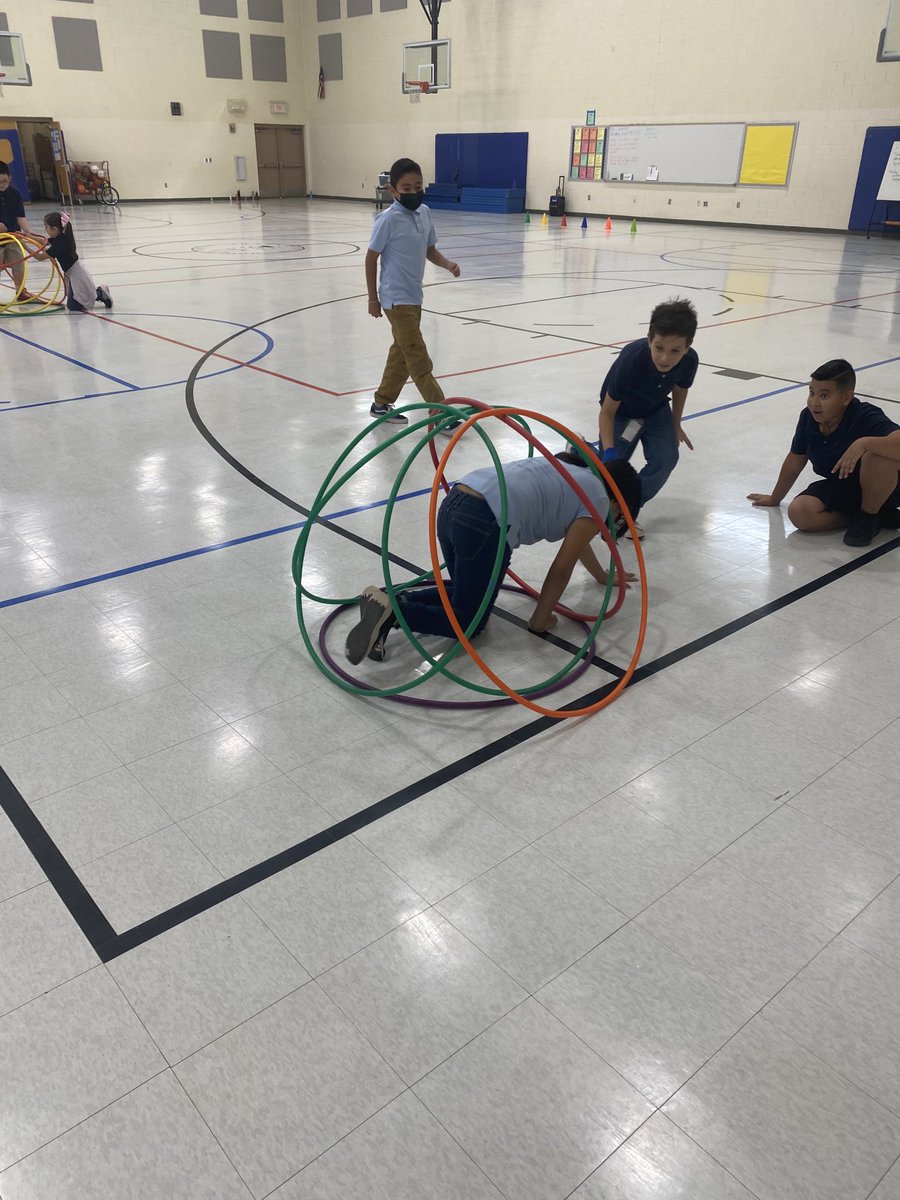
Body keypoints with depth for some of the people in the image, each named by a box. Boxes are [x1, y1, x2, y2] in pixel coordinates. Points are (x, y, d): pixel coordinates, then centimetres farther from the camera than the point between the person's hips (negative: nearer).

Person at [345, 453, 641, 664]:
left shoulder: (570, 473, 33)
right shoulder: (599, 501, 9)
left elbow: (575, 537, 48)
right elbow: (561, 569, 5)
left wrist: (603, 576, 60)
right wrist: (539, 621, 15)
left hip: (452, 506, 8)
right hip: (485, 526, -8)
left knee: (468, 594, 27)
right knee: (469, 623, 8)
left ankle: (396, 602, 5)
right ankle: (392, 613, -13)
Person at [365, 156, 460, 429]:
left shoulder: (425, 213, 4)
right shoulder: (388, 219, -15)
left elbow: (430, 251, 15)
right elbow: (371, 258, -9)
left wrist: (448, 264, -6)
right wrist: (373, 299, -6)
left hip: (414, 296, 8)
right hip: (397, 299, -8)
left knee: (402, 353, 17)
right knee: (419, 359, -6)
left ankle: (382, 403, 32)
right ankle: (440, 412, -4)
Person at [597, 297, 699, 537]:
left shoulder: (690, 360, -28)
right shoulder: (630, 361, -40)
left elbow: (680, 389, -1)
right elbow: (607, 412, -27)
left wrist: (675, 424, 13)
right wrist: (610, 451, -39)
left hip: (656, 410, 4)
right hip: (621, 411, -3)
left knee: (666, 460, -16)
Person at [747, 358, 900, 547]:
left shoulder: (866, 418, -28)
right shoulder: (808, 417, -10)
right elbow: (795, 461, 6)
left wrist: (864, 443, -53)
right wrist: (774, 499, 17)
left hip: (881, 488, -5)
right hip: (838, 487, 5)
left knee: (878, 454, -38)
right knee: (799, 512, -23)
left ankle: (869, 516, -10)